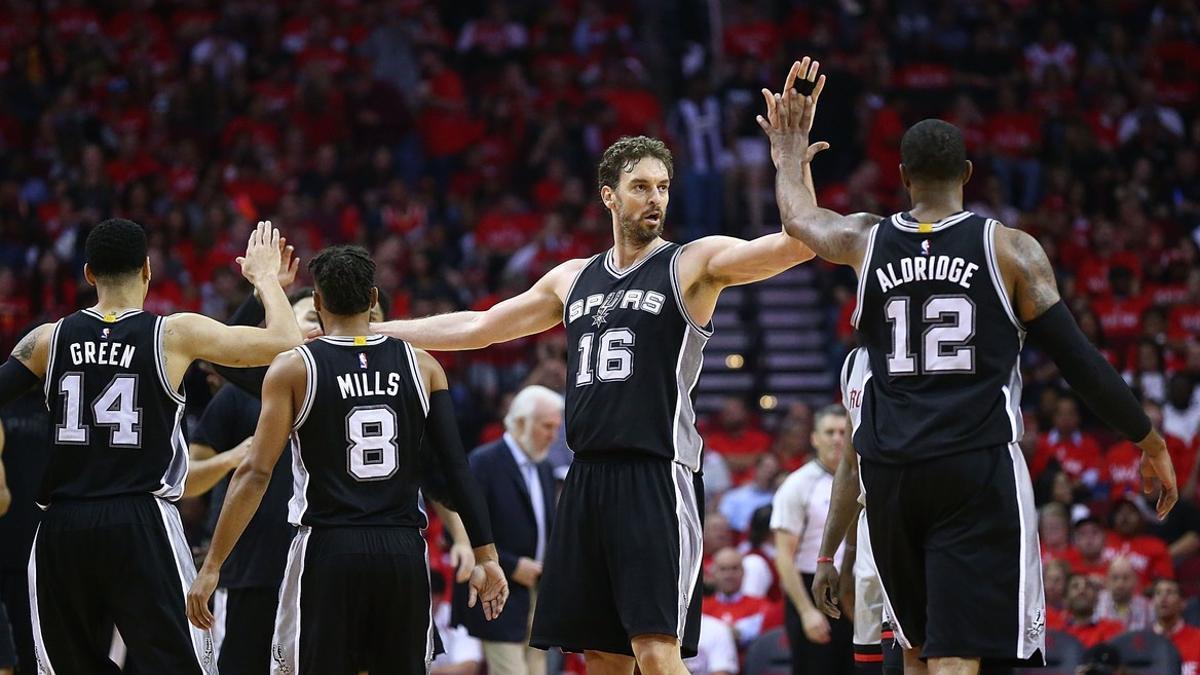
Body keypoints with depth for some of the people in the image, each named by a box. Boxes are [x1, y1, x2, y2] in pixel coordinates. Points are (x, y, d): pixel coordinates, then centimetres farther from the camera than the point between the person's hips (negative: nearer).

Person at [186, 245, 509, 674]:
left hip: (328, 548, -3)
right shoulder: (421, 365, 4)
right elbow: (456, 470, 1)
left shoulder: (293, 369, -3)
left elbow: (256, 474, -8)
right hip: (403, 551, 3)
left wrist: (211, 568, -7)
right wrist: (485, 558, 6)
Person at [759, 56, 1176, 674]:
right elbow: (1079, 361, 0)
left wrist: (790, 158, 50)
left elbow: (798, 217, 30)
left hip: (891, 471, 4)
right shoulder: (1010, 250, -1)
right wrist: (1150, 443, 9)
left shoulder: (866, 241, 7)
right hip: (978, 470, -3)